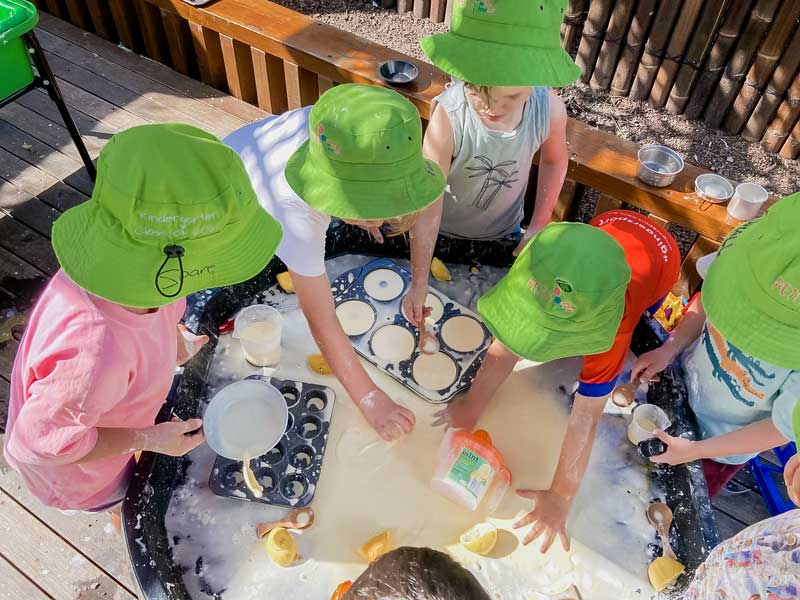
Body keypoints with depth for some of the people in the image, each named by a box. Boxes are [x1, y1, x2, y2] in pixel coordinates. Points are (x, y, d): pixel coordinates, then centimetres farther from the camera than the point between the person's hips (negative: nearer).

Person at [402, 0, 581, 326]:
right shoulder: (448, 116, -39)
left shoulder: (551, 110, -27)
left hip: (501, 235, 3)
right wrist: (418, 283, -32)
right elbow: (427, 204, -35)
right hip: (444, 232, -3)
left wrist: (538, 226, -7)